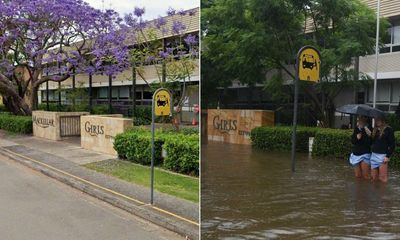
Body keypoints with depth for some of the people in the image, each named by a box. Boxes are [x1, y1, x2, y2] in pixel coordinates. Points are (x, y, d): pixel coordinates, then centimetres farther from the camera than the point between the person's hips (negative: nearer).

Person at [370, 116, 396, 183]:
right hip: (373, 155, 6)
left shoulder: (388, 130, -4)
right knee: (374, 178, 9)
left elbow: (392, 144, -7)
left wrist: (388, 156, -12)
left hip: (382, 156, -6)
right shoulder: (375, 129, 14)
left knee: (383, 178, -1)